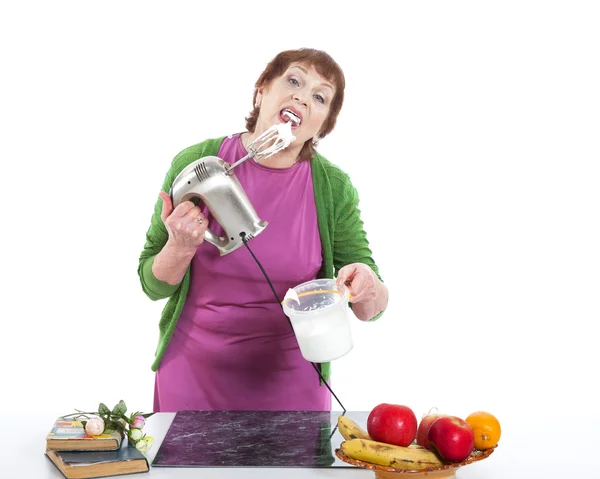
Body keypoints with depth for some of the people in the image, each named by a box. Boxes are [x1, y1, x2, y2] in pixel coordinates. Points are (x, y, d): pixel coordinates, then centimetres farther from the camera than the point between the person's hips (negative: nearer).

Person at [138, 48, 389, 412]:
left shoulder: (333, 187, -9)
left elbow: (371, 308, -3)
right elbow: (154, 285, -2)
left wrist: (368, 289, -25)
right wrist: (180, 249, -22)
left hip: (290, 380, 0)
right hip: (193, 371, 0)